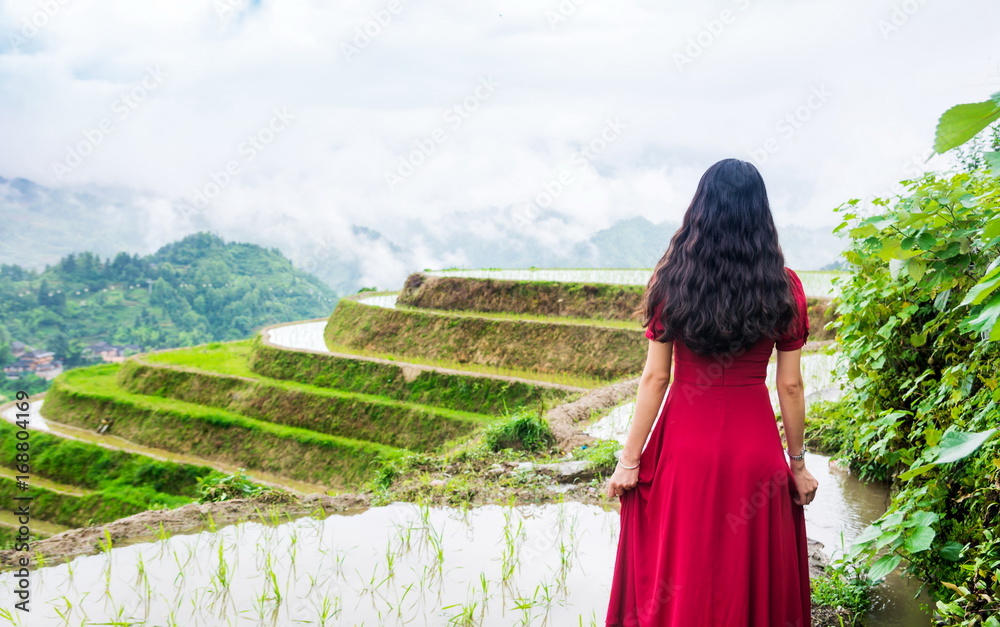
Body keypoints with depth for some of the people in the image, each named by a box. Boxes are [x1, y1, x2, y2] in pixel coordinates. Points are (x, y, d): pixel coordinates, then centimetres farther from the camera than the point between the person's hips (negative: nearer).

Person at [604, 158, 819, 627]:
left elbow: (654, 378, -7)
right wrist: (798, 463, 9)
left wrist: (630, 460, -1)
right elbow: (790, 386, -2)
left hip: (684, 443, -1)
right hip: (755, 446, 1)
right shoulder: (784, 287, -4)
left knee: (678, 574, 14)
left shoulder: (673, 279, -7)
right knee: (750, 573, 18)